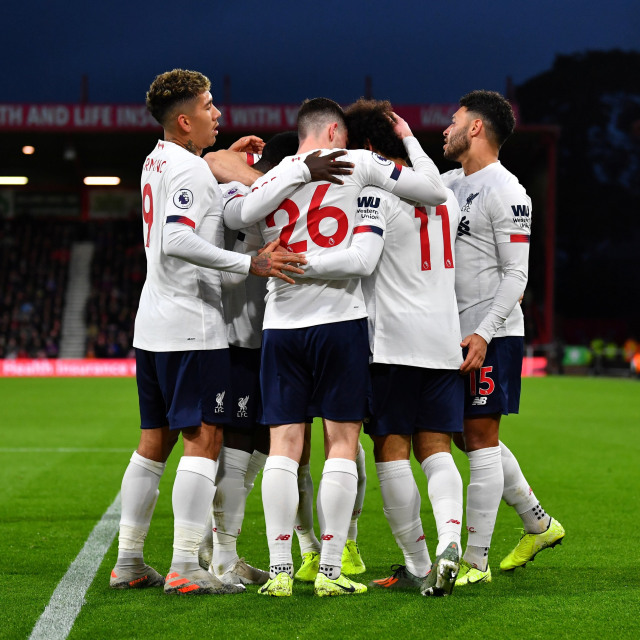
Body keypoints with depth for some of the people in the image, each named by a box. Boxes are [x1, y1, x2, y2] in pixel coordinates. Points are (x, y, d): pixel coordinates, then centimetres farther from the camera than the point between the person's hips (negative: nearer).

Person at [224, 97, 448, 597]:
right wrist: (409, 139, 16)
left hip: (281, 325, 3)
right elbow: (435, 191, 1)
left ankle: (280, 570, 1)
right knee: (342, 442, 3)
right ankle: (330, 571, 0)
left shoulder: (270, 178, 10)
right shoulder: (356, 163, 2)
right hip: (340, 320, -3)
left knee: (284, 445, 4)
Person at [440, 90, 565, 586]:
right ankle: (538, 525, 29)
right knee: (471, 437, 14)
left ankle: (476, 562, -2)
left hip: (492, 336, -9)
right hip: (459, 334, 9)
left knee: (480, 438, -6)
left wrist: (483, 333, -22)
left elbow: (516, 274, -15)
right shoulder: (451, 184, 14)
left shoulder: (505, 193, -12)